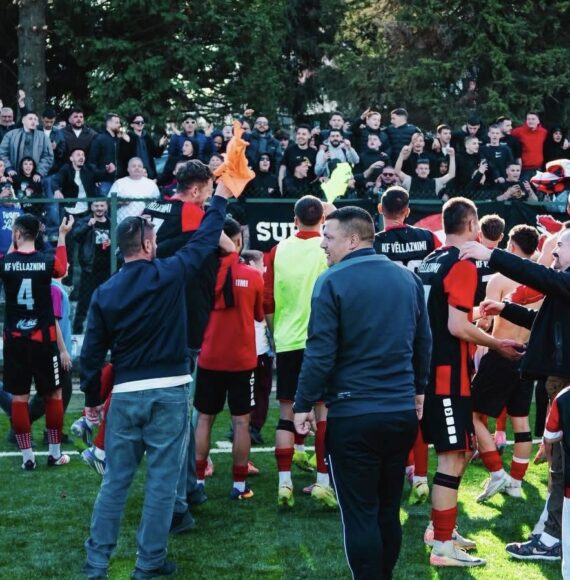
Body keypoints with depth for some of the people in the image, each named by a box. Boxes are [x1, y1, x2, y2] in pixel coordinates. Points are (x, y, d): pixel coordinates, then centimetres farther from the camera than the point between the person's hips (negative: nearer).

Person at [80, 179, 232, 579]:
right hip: (169, 392, -3)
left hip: (126, 394, 3)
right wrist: (221, 198, 20)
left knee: (115, 479, 9)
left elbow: (92, 352, 4)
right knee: (162, 480, 4)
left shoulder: (105, 292, 1)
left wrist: (91, 398, 16)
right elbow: (204, 241, 6)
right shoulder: (170, 275, -7)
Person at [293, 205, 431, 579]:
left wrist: (304, 404, -5)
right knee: (389, 509, 16)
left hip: (353, 415, -6)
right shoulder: (408, 278, 6)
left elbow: (321, 352, -14)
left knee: (360, 514, 2)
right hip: (403, 412, 6)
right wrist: (418, 389, 26)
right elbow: (424, 341, 13)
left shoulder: (333, 282, -11)